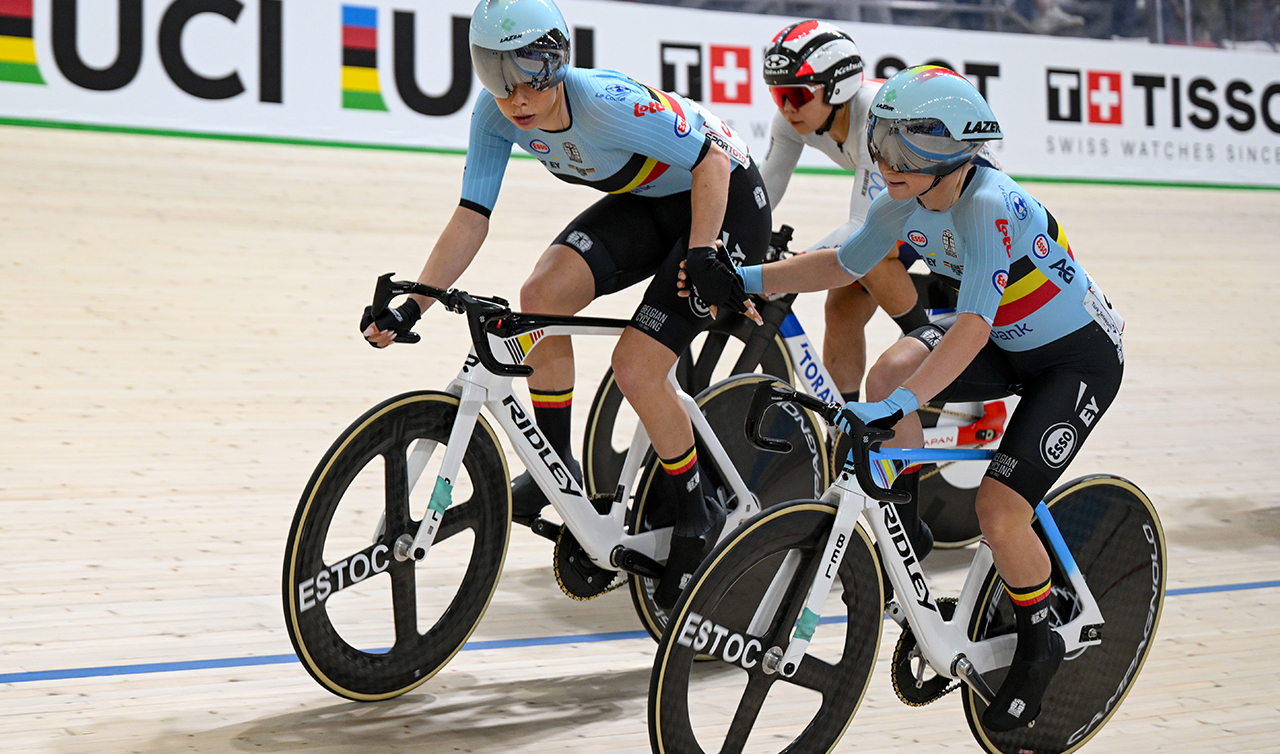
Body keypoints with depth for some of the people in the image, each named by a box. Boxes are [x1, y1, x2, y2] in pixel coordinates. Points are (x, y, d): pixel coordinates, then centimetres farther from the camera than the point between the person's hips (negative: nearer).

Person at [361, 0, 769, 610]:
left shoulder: (604, 102, -34)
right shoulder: (496, 115, -15)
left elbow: (712, 158, -25)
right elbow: (471, 218, -14)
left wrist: (703, 256, -34)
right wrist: (412, 306, -22)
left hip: (723, 199, -7)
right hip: (647, 200, 7)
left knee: (634, 367, -17)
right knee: (540, 297, -16)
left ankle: (698, 517, 5)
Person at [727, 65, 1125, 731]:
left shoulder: (988, 207, -32)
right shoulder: (903, 203, -9)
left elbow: (972, 326, -41)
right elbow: (842, 263, 7)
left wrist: (897, 405, -50)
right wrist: (749, 278, -3)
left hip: (1079, 356, -7)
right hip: (1007, 344, 7)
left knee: (999, 507, -17)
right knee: (890, 370, -20)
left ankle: (1037, 645, 11)